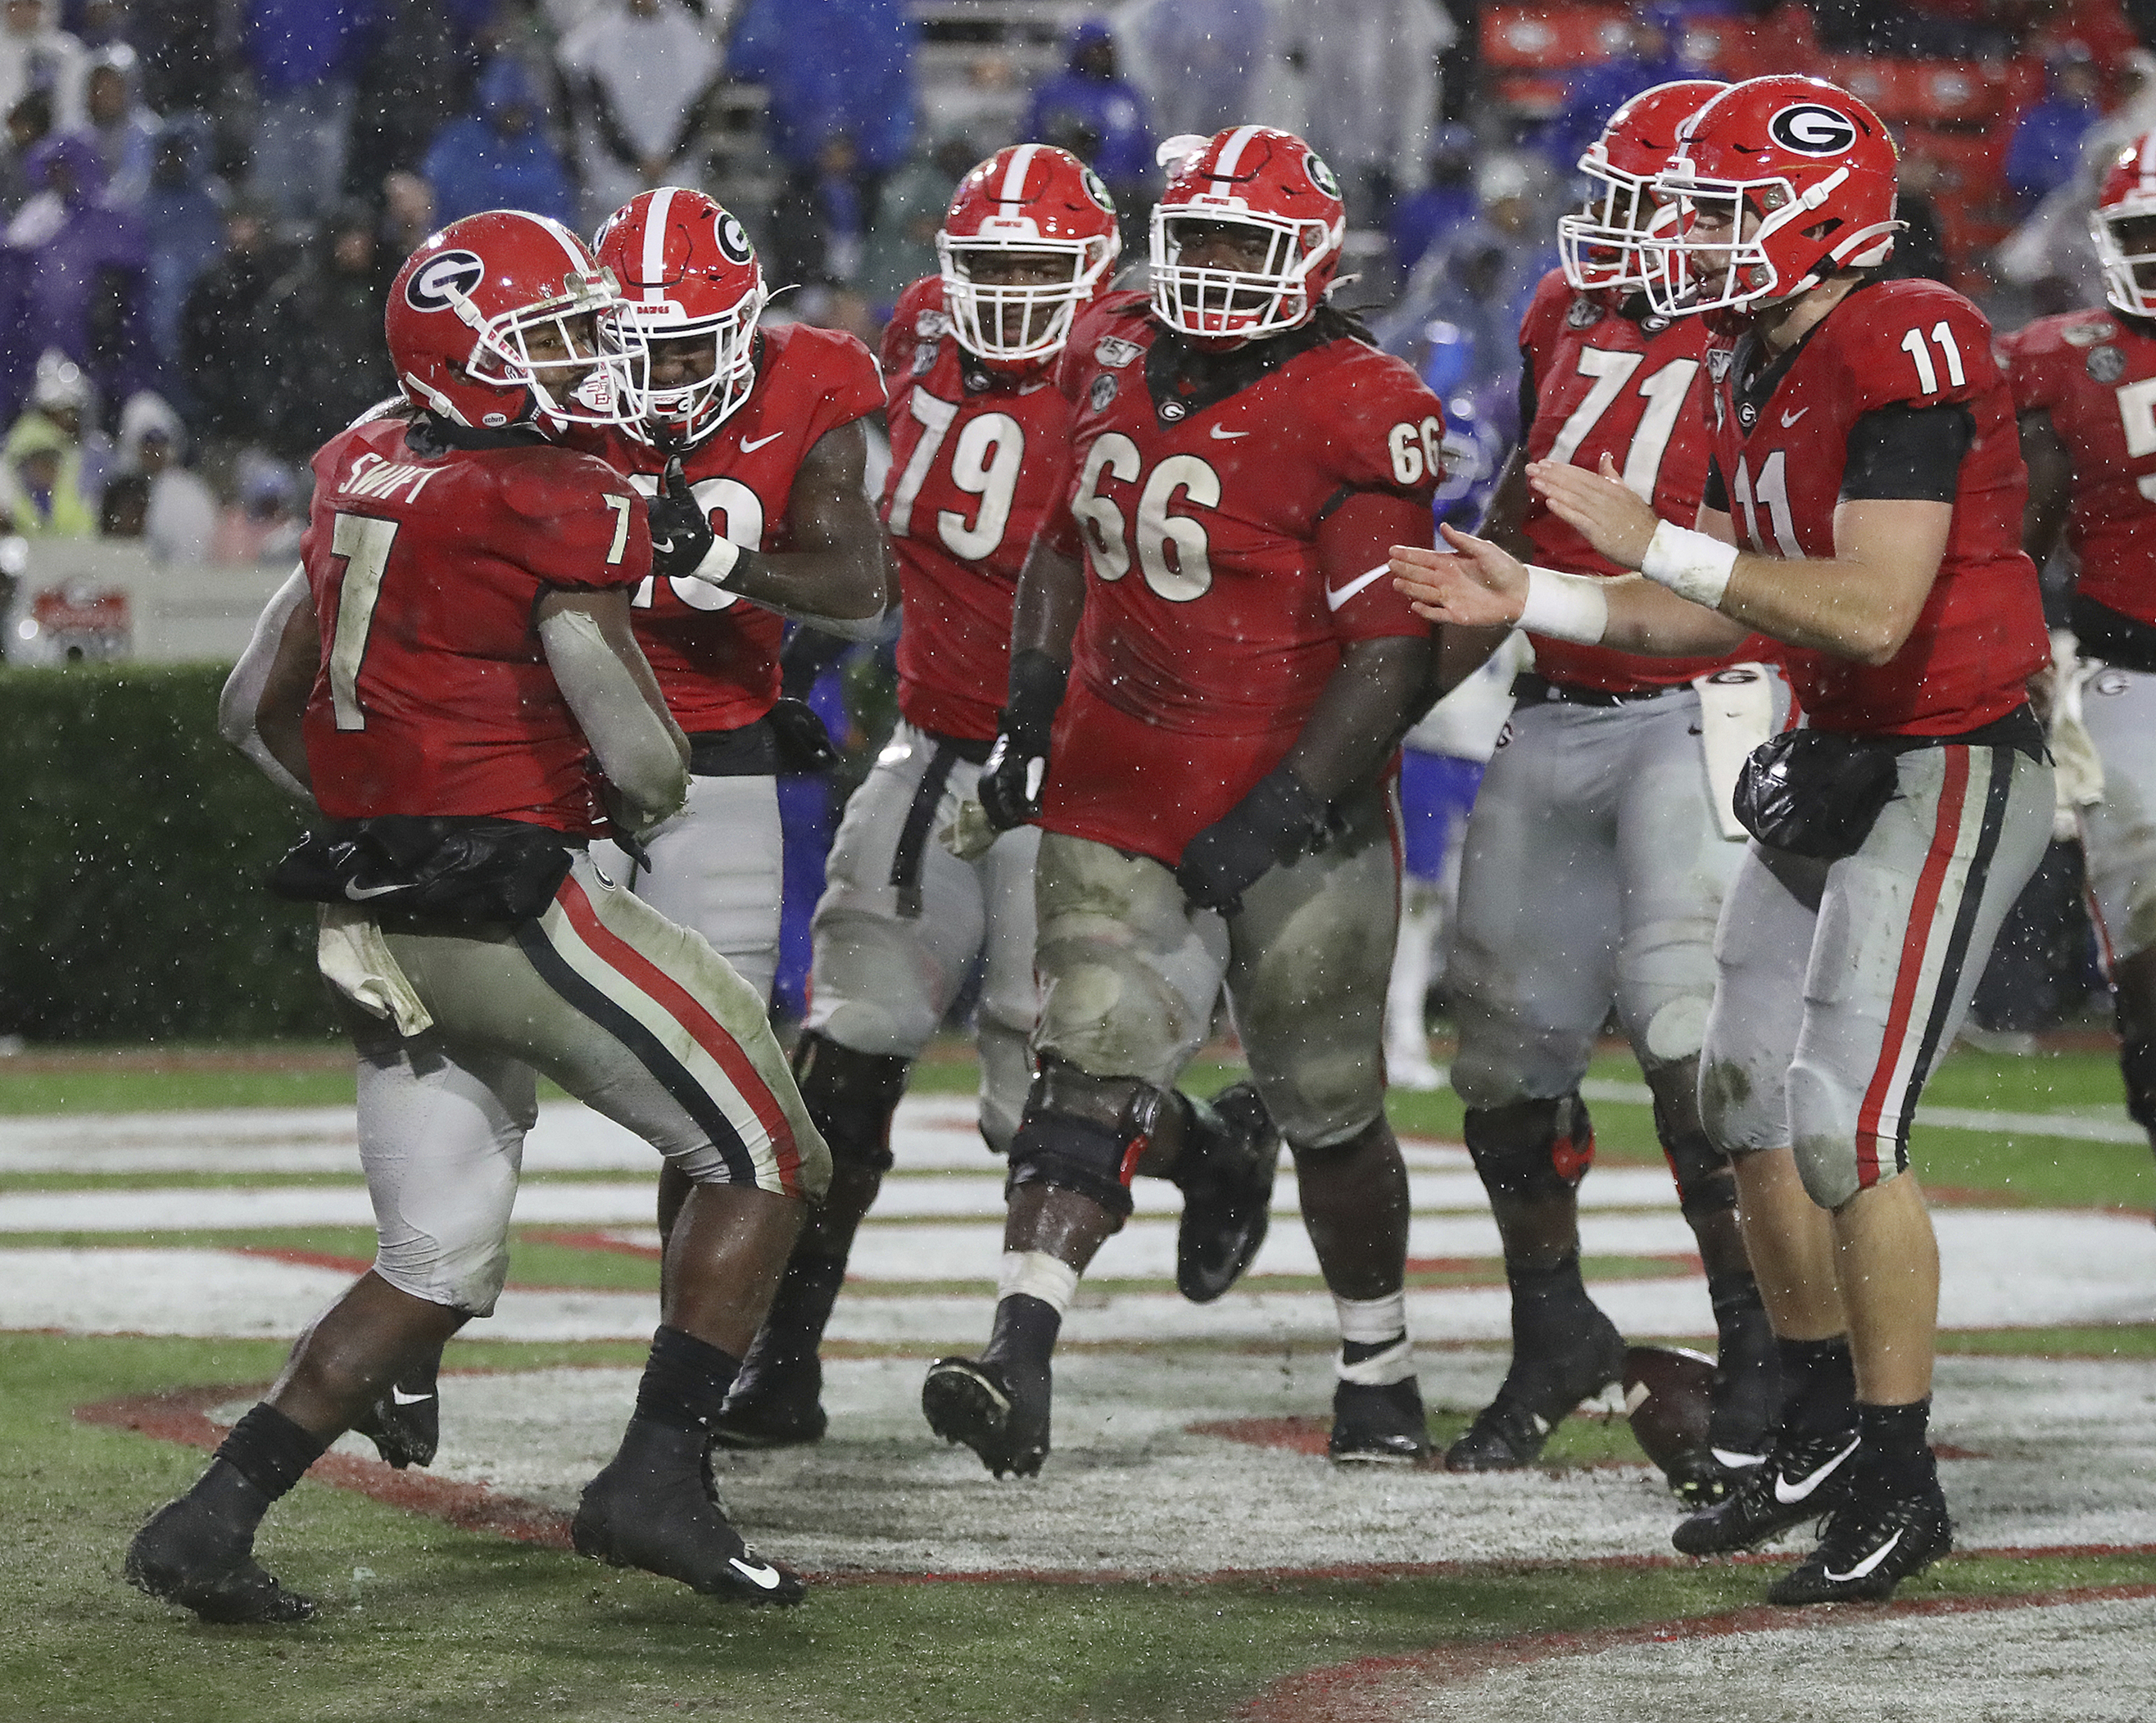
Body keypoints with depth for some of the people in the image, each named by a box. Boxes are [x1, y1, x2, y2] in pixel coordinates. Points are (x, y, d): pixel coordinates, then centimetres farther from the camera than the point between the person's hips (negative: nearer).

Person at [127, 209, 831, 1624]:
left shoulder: (367, 480, 12)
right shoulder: (561, 507, -13)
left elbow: (260, 709, 19)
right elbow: (644, 762, -14)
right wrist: (648, 803, 9)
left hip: (379, 922, 8)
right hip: (519, 906, -8)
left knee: (437, 1270, 15)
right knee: (767, 1158, 4)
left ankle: (213, 1517, 7)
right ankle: (657, 1480, -2)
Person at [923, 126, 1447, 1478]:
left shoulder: (1356, 416, -15)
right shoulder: (1116, 365, 5)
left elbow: (1394, 655, -17)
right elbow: (1068, 546, 22)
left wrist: (1280, 815, -21)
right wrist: (1029, 714, 12)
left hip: (1296, 817, -4)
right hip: (1118, 796, 4)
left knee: (1330, 1108, 10)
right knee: (1090, 1070, -12)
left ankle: (1381, 1372, 28)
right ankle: (1021, 1361, -11)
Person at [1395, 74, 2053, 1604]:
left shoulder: (1906, 354, -22)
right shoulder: (1759, 375, 8)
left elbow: (1871, 613, -28)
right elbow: (1742, 609, 16)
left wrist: (1659, 545, -24)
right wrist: (1534, 602, 8)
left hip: (1948, 771, -10)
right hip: (1832, 768, 10)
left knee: (1847, 1125, -13)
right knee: (1748, 1098, 13)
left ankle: (1900, 1484, -3)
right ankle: (1823, 1429, 28)